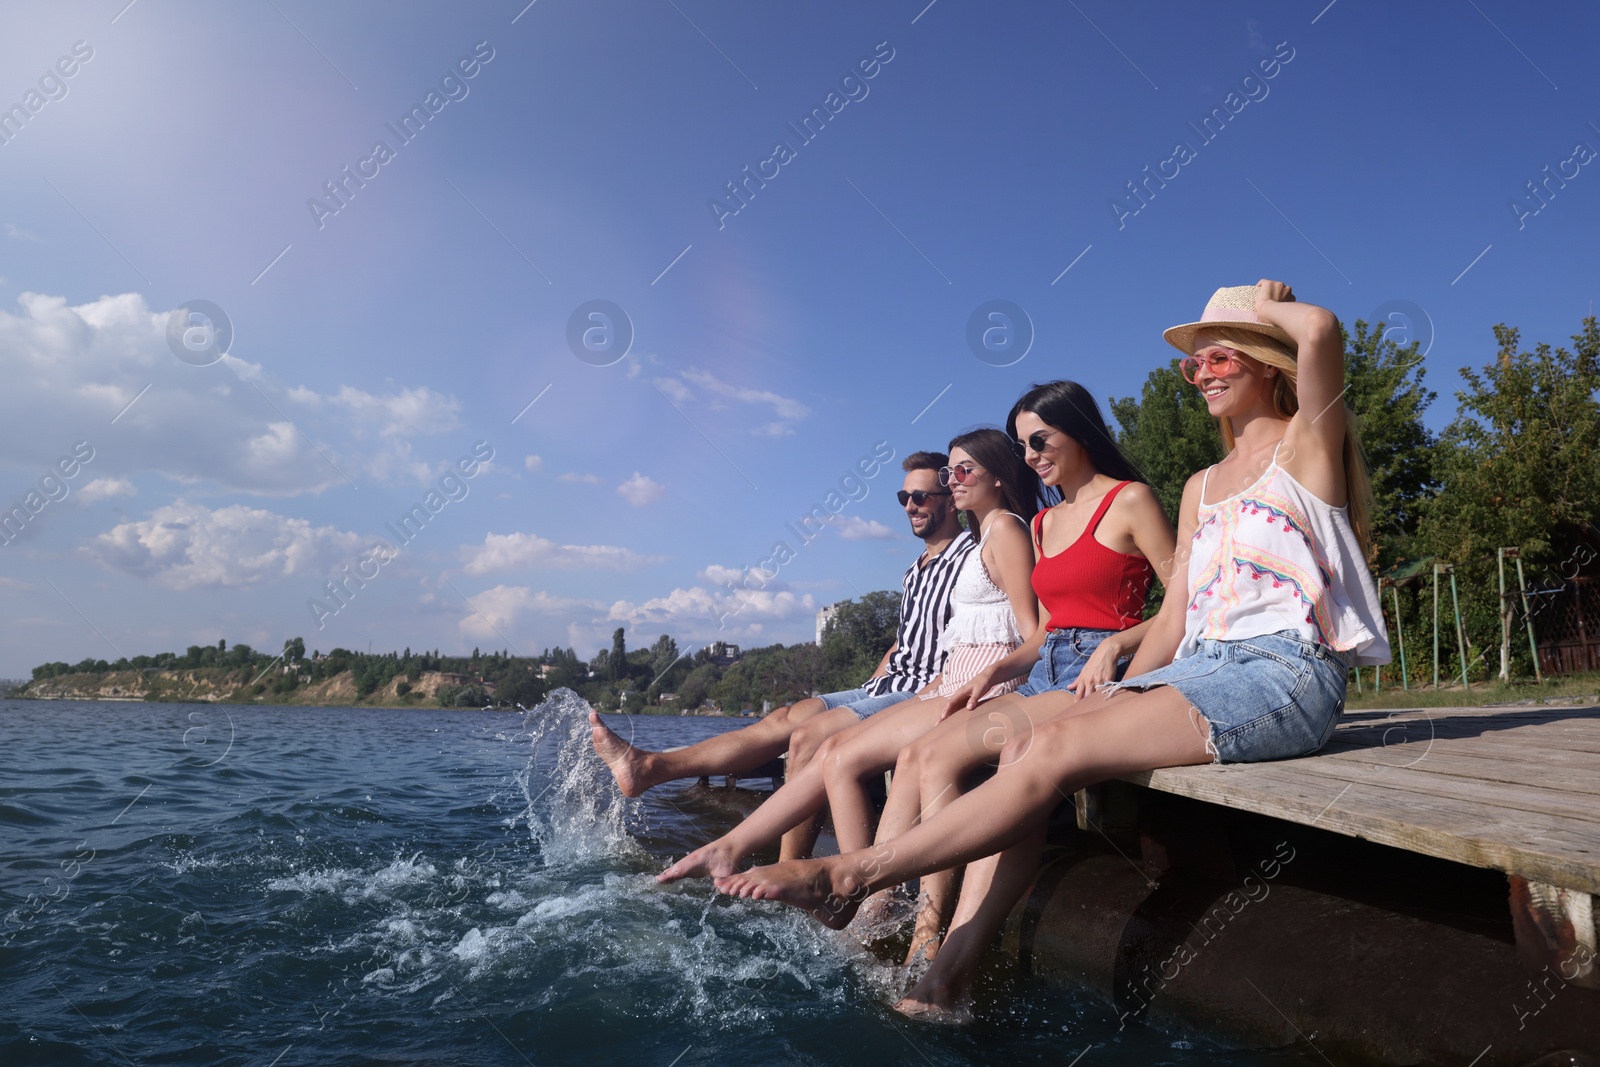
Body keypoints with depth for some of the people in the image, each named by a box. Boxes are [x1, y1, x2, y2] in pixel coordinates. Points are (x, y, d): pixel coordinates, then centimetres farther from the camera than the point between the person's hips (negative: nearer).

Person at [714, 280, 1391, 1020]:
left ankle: (851, 876, -19)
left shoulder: (1307, 444, 5)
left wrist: (1267, 306, 5)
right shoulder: (1201, 487, 24)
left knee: (1054, 750, -25)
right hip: (1203, 668, 7)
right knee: (1024, 746, -17)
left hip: (1286, 674, -7)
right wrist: (1118, 700, 2)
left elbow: (1320, 329, -18)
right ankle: (946, 984, -19)